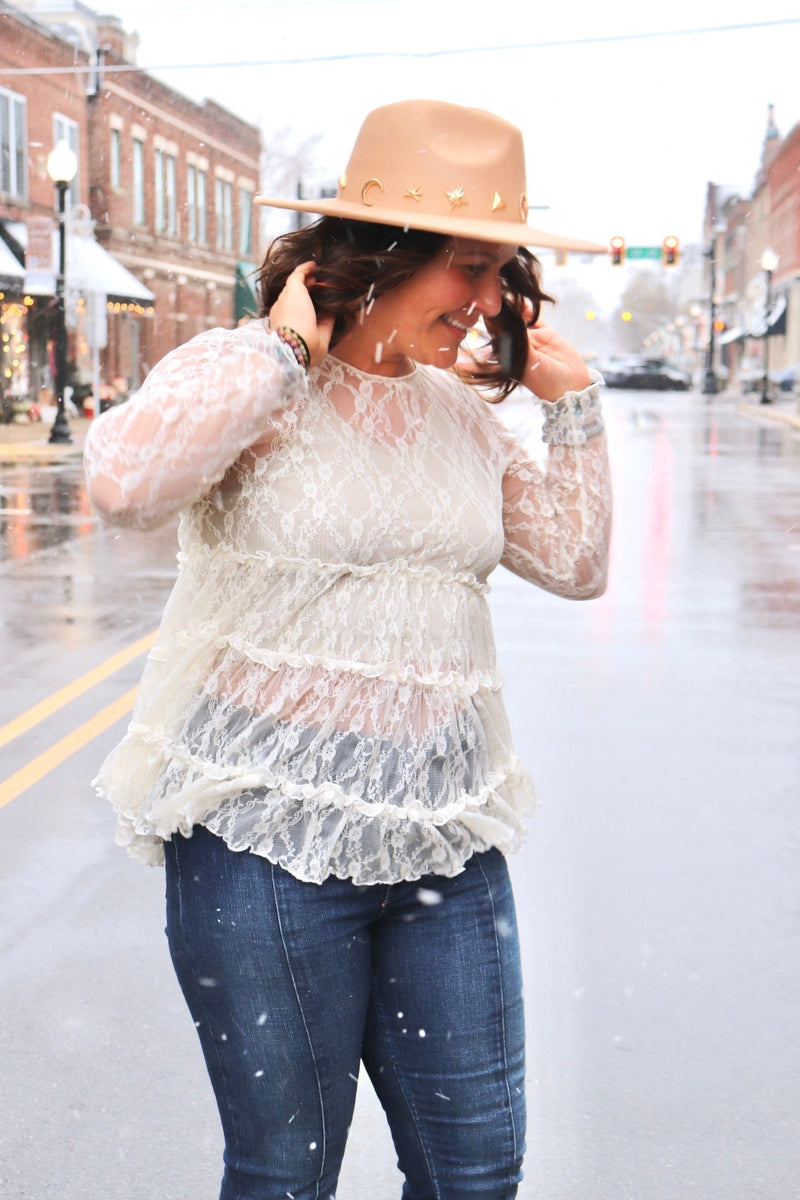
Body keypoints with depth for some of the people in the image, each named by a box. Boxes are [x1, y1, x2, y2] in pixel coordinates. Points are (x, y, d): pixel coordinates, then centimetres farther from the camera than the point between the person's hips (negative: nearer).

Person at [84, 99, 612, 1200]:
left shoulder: (462, 410, 11)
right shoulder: (247, 379, -8)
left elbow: (577, 563, 16)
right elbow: (124, 482, -29)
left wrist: (572, 399, 8)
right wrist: (281, 347, -19)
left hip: (446, 839, 6)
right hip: (270, 832, -5)